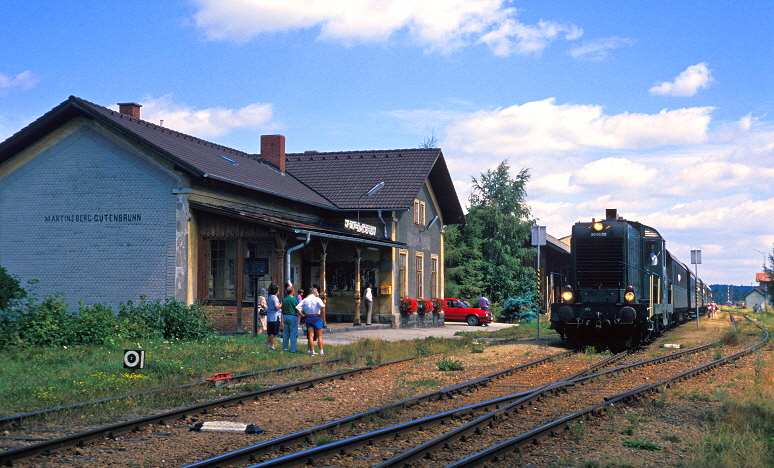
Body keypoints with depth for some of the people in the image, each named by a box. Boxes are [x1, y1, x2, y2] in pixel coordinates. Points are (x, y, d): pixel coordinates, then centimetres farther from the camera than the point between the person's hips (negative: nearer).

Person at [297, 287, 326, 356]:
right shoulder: (317, 299, -7)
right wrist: (322, 315, -12)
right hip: (316, 317, -4)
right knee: (319, 335, 4)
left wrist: (302, 315, 6)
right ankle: (321, 352, 2)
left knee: (310, 336, 5)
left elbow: (297, 308, 1)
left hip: (308, 317, 4)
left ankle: (312, 351, 2)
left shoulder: (305, 300, 8)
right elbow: (322, 307, -23)